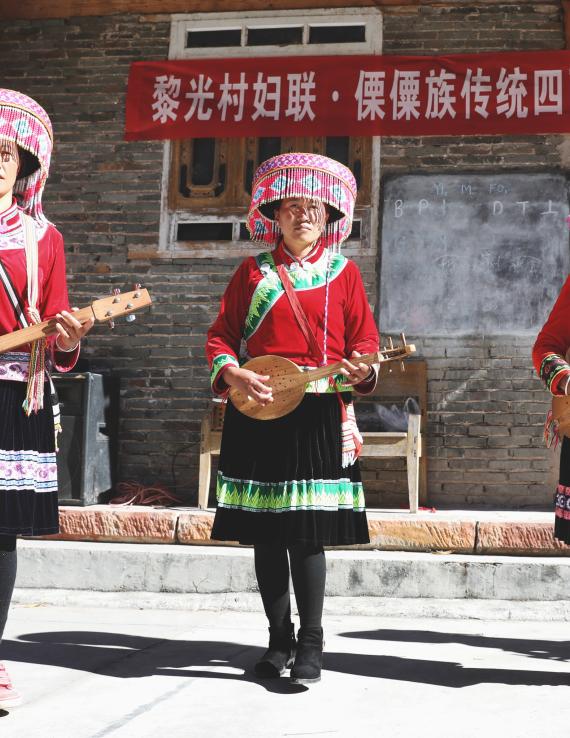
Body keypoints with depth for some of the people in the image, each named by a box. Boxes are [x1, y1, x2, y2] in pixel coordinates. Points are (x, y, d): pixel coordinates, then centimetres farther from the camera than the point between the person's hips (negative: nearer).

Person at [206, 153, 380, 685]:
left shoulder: (343, 272, 8)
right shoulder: (253, 271, 10)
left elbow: (364, 341, 6)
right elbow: (220, 336, 8)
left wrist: (362, 370, -15)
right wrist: (234, 374, -11)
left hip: (319, 415, -2)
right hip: (256, 413, 2)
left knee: (307, 531, -7)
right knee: (265, 534, 6)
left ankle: (310, 642, 3)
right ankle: (279, 638, 19)